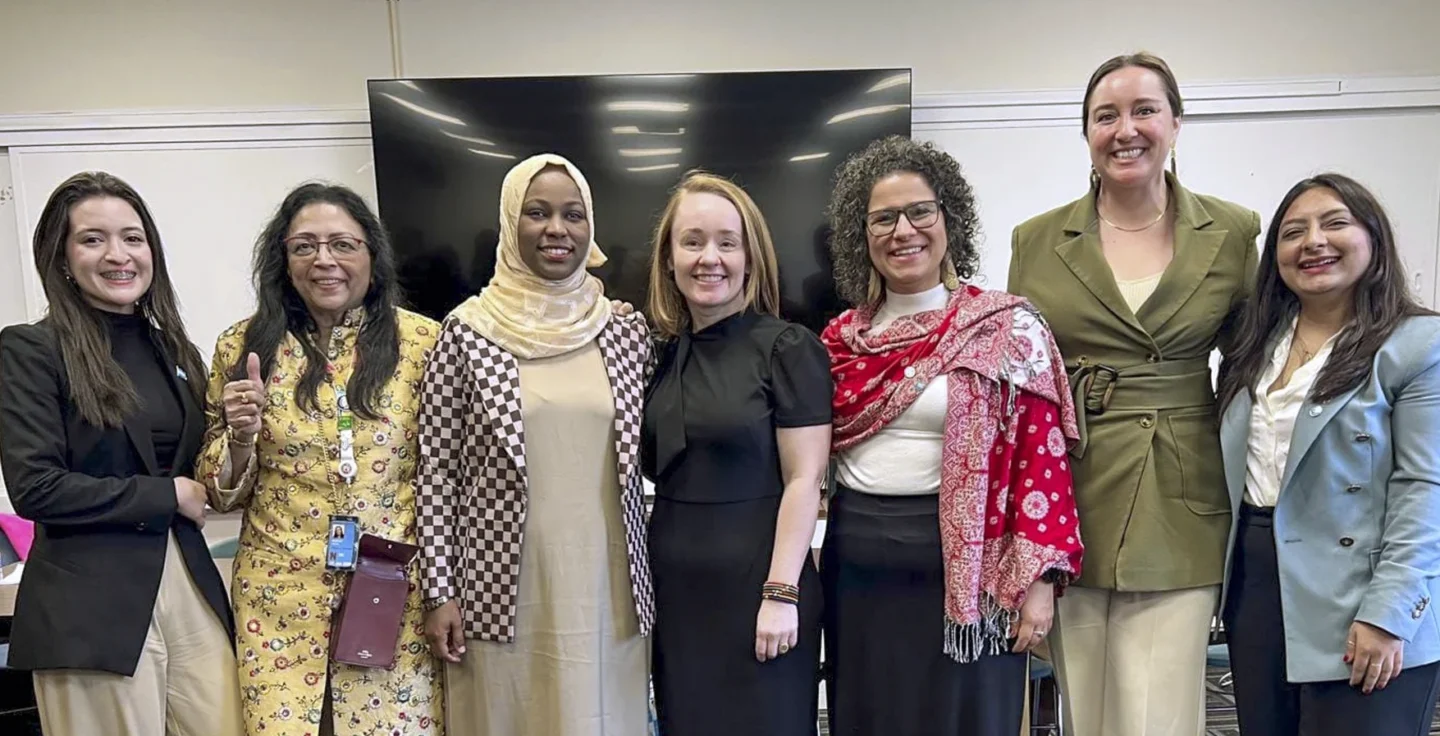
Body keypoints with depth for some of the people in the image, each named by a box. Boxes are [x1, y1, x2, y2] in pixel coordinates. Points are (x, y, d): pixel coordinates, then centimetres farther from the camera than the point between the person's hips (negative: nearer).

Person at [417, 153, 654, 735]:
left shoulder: (626, 331, 3)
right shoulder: (468, 330, -4)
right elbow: (436, 468, -2)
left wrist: (647, 581, 9)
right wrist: (439, 591, -4)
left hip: (606, 588, 2)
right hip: (506, 587, -2)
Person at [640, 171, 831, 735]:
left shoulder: (787, 348, -9)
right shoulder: (662, 353, 6)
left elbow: (804, 480, -12)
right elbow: (656, 472, 12)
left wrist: (781, 594, -18)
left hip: (754, 582, -5)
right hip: (674, 585, 5)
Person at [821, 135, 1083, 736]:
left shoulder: (1008, 328, -6)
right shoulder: (841, 337, 6)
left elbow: (1041, 454, -9)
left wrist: (1038, 578, -12)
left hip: (962, 566, -4)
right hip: (857, 566, 4)